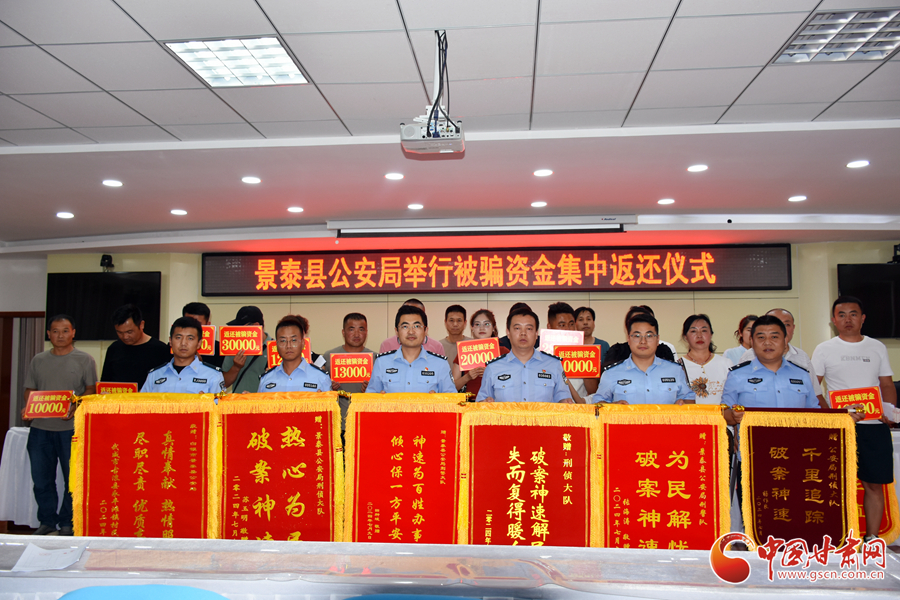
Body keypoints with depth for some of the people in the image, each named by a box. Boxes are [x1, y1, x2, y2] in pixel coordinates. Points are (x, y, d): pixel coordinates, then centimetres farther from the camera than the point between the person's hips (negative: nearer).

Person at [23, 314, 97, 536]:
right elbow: (30, 390, 16)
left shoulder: (84, 360, 3)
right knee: (41, 478, 8)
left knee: (73, 478, 1)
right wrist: (28, 408, -3)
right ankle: (47, 522, 23)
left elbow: (91, 390, 0)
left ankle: (67, 523, 14)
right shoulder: (38, 360, 14)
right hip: (40, 427, 4)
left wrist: (75, 408, -16)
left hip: (72, 428, -3)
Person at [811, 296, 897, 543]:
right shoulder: (824, 350, 3)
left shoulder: (877, 347, 12)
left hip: (875, 424, 3)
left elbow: (887, 385, 14)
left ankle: (872, 538, 16)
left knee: (874, 483, 6)